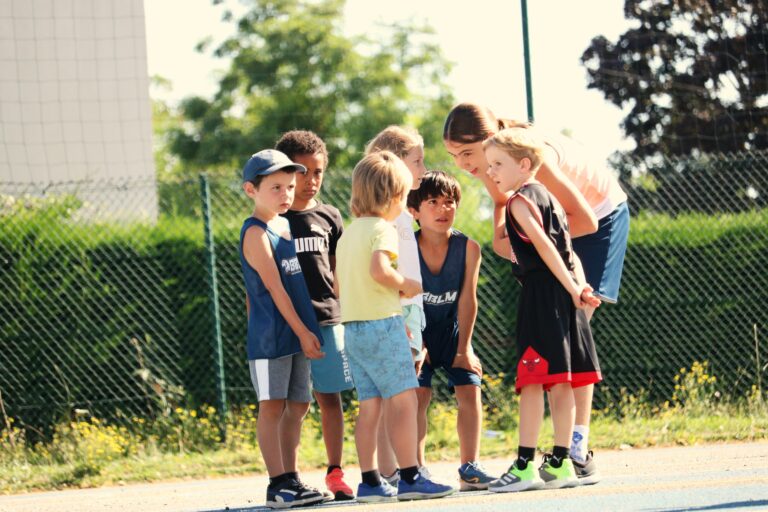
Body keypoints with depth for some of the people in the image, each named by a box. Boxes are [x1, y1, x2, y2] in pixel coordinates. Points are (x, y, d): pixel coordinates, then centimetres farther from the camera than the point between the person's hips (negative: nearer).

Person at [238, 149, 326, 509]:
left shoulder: (287, 226, 14)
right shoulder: (256, 234, -11)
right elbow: (274, 289, -15)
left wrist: (308, 330, 17)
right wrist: (303, 331, -16)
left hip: (297, 334, 8)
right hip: (270, 336, -8)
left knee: (298, 405, 8)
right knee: (273, 406, -6)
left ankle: (291, 479, 12)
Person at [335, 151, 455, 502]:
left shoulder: (348, 234, 17)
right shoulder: (383, 229, -10)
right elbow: (379, 270, -27)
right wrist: (406, 286, -10)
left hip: (352, 326, 9)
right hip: (382, 323, -9)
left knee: (369, 405, 8)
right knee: (404, 400, -6)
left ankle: (370, 481, 6)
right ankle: (410, 477, -10)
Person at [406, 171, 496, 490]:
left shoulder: (468, 248, -16)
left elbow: (467, 300, -13)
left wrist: (463, 348, -14)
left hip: (452, 330, 2)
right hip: (417, 332, -2)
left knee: (470, 390, -6)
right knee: (419, 394, -13)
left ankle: (469, 467, 1)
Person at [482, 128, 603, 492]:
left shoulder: (520, 202, -7)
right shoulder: (548, 199, 21)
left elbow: (544, 246, -16)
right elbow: (568, 252, 16)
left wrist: (572, 289, -18)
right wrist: (580, 286, 6)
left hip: (541, 294, -9)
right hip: (564, 298, 9)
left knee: (531, 381, -10)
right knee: (560, 382, 8)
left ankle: (524, 466, -13)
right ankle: (560, 463, 10)